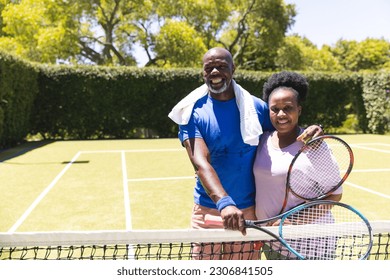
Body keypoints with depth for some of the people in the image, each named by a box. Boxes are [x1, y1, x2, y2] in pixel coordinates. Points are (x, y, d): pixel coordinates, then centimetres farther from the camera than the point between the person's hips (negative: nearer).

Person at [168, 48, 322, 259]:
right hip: (209, 212, -2)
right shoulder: (192, 112, -7)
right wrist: (224, 203, -36)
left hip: (251, 212, 2)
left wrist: (307, 132, -14)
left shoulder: (256, 107, 1)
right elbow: (201, 164, -20)